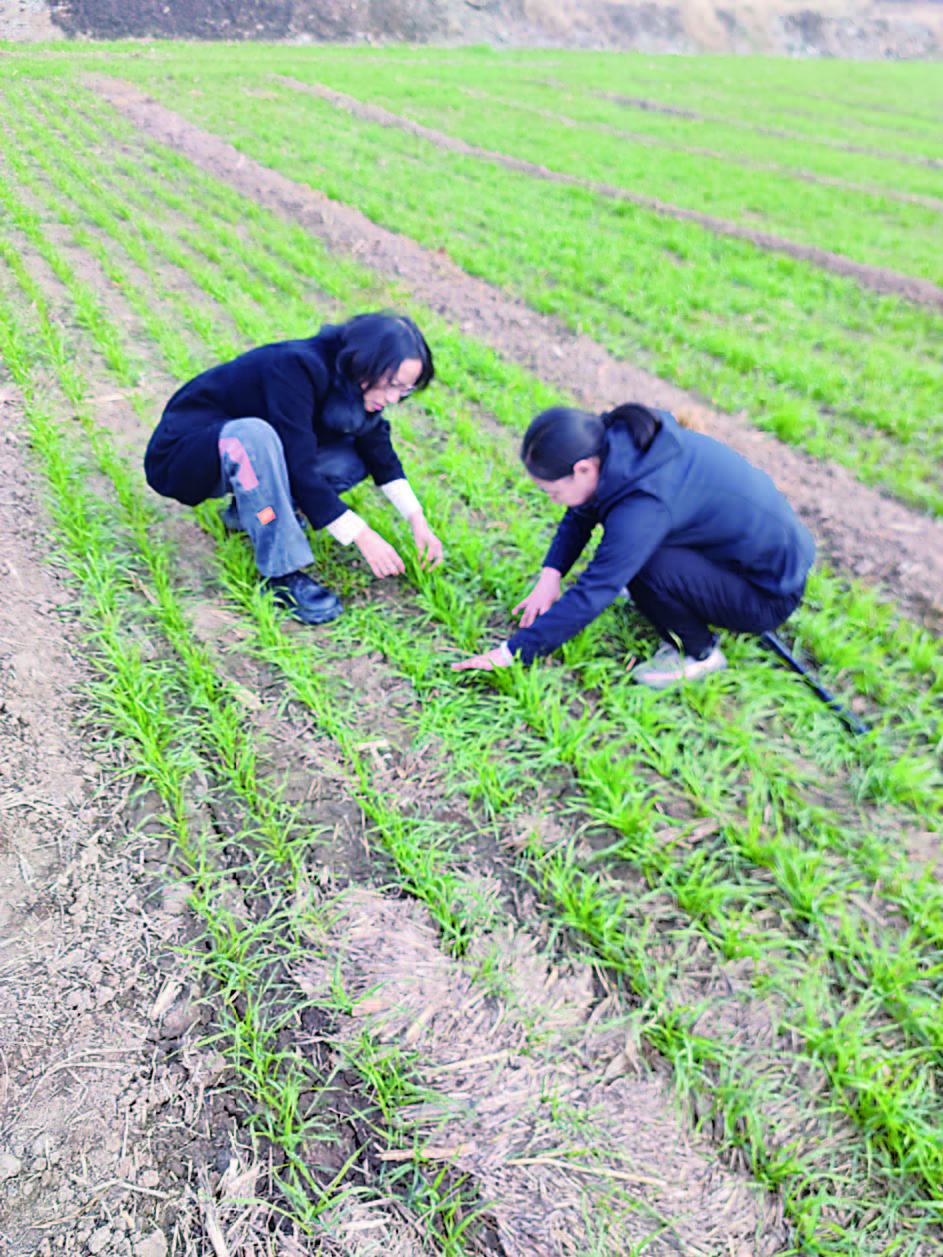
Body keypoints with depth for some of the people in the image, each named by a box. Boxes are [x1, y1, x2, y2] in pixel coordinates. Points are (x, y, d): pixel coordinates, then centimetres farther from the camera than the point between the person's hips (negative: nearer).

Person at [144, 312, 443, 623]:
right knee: (252, 434, -40)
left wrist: (417, 519, -2)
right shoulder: (297, 368, -31)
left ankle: (248, 513, 3)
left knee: (354, 459, -6)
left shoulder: (352, 382, -7)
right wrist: (360, 535, -32)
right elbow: (299, 468, -33)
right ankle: (282, 574, -30)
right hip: (181, 455, -7)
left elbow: (378, 446, 5)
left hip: (245, 451, 7)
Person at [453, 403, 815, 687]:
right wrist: (550, 576, -4)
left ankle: (700, 654, -2)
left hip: (769, 596, -8)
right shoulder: (618, 441, -7)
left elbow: (591, 596, -29)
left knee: (643, 565, -27)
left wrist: (509, 652, -24)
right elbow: (581, 514, 8)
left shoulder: (643, 507, -32)